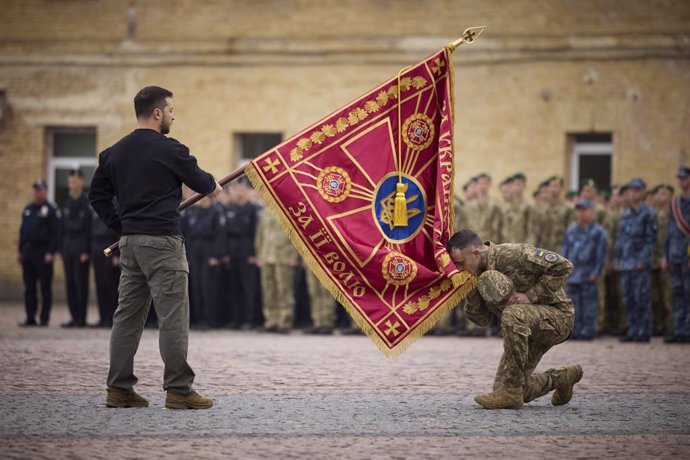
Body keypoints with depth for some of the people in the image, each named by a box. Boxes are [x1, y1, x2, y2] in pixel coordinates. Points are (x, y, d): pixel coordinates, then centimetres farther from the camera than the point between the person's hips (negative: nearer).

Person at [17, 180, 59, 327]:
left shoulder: (50, 210, -4)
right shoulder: (28, 209, 15)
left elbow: (55, 233, -9)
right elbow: (22, 230, 19)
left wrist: (51, 253, -16)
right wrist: (20, 251, 12)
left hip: (43, 253, -6)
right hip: (28, 252, 6)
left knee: (45, 287, -1)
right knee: (29, 287, 6)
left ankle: (44, 318, 2)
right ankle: (30, 318, 10)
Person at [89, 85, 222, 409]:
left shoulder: (114, 152, 10)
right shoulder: (169, 149, -10)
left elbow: (98, 195, 13)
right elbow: (200, 182, 0)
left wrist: (121, 226, 17)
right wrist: (213, 186, 22)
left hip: (129, 241, 7)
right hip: (162, 240, -7)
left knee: (127, 315, 11)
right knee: (173, 317, -4)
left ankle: (119, 388, 12)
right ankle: (178, 390, -3)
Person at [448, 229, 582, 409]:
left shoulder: (513, 255, -23)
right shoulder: (479, 273, 0)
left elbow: (563, 266, -24)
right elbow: (482, 320, 2)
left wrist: (531, 295, -25)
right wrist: (470, 293, -16)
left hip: (556, 315, -8)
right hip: (527, 328, 8)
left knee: (513, 314, -38)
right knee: (502, 387, 0)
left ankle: (512, 392, -30)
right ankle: (561, 378, 23)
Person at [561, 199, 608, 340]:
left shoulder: (598, 231, -1)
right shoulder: (571, 230, 15)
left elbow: (602, 253, -4)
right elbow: (565, 249, 18)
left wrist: (596, 272, -9)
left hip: (588, 275, -5)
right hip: (573, 274, 5)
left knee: (589, 303, -4)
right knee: (575, 303, 5)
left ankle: (588, 330, -2)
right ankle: (576, 330, 9)